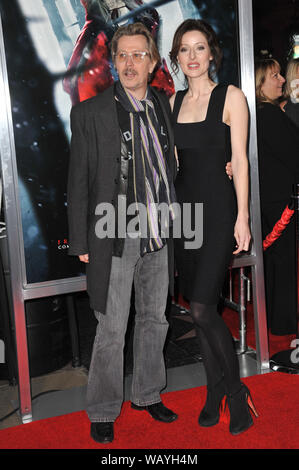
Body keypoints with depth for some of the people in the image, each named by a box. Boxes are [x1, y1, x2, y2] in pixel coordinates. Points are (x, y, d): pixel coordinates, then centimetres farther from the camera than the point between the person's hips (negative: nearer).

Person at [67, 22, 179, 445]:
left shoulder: (163, 106, 8)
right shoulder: (91, 113, -5)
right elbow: (78, 182, -5)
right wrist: (80, 242, -7)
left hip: (159, 235, 5)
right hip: (116, 237, -5)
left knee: (154, 319, 16)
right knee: (112, 329, 2)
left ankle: (147, 394, 35)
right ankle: (102, 412, 22)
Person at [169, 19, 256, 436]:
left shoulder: (231, 97, -2)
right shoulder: (174, 101, 13)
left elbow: (239, 160, -7)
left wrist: (242, 218, -12)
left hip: (218, 210, -5)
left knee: (201, 308, -11)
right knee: (199, 309, 9)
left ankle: (236, 391, 10)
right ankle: (216, 391, 25)